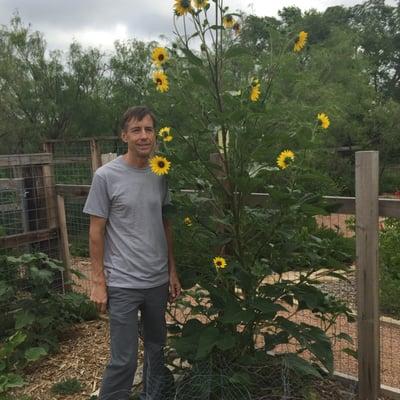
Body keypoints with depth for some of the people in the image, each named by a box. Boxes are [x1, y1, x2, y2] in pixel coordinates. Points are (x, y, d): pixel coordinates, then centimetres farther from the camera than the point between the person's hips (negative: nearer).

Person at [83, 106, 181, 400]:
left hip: (158, 281, 5)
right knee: (124, 360, -1)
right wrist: (98, 282, -6)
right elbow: (96, 232, -5)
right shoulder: (106, 176, -8)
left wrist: (172, 272, 10)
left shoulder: (160, 176, 4)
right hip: (122, 284, -4)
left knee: (157, 348, 18)